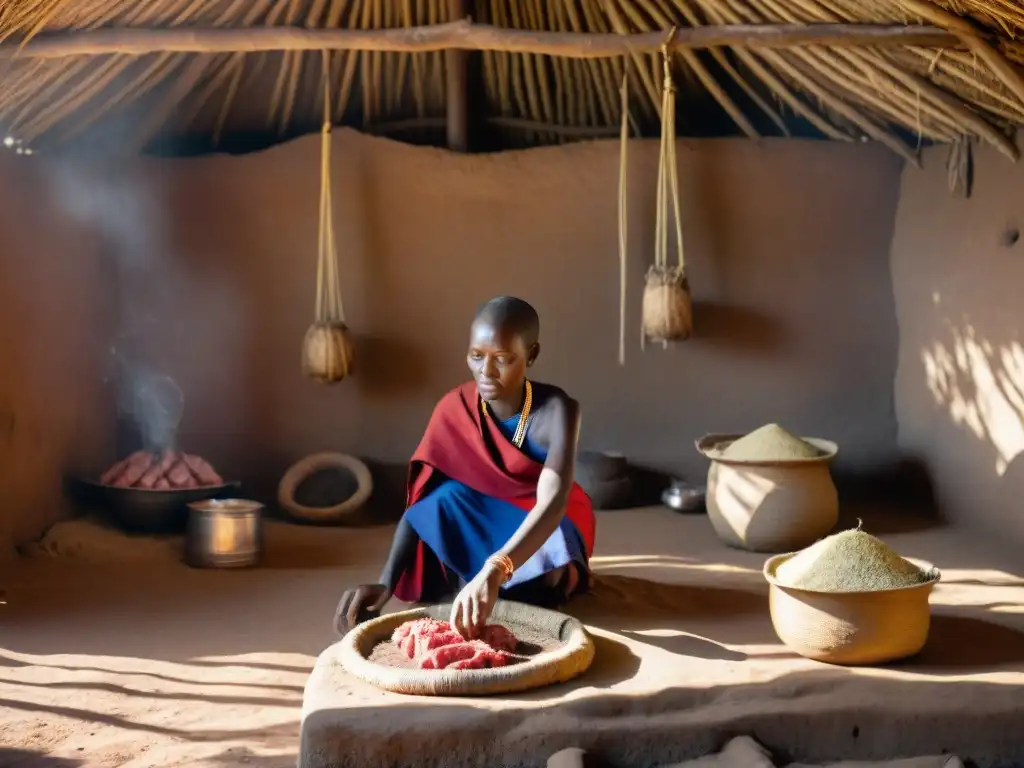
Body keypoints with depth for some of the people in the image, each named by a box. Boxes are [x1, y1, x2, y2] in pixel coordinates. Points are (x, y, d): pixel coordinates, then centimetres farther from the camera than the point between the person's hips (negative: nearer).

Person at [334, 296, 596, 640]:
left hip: (546, 530, -1)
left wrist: (493, 572, -60)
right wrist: (386, 583, -39)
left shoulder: (556, 409, -29)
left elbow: (553, 501, -43)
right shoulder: (454, 408, -19)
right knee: (446, 498, -30)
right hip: (483, 527, 2)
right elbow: (422, 500, -23)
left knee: (541, 586, -35)